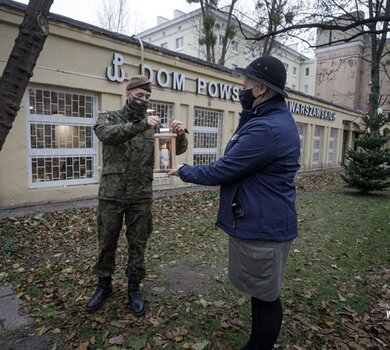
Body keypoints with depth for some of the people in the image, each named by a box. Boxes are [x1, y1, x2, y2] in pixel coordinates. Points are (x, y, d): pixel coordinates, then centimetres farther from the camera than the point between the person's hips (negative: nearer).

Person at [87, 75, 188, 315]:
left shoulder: (153, 126, 5)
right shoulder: (110, 118, 0)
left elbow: (177, 150, 0)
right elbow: (106, 134, -24)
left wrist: (180, 135, -23)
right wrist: (140, 125, -37)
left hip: (141, 197, 1)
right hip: (111, 196, -1)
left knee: (138, 245, 11)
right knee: (107, 243, 13)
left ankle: (134, 288, 31)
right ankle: (104, 285, 35)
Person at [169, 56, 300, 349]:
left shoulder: (267, 128, -25)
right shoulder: (272, 118, 11)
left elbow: (222, 171, -20)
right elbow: (238, 165, 11)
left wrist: (184, 171, -3)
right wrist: (247, 115, 4)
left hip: (264, 227, -11)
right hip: (259, 222, 11)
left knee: (266, 296, 9)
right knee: (259, 291, 23)